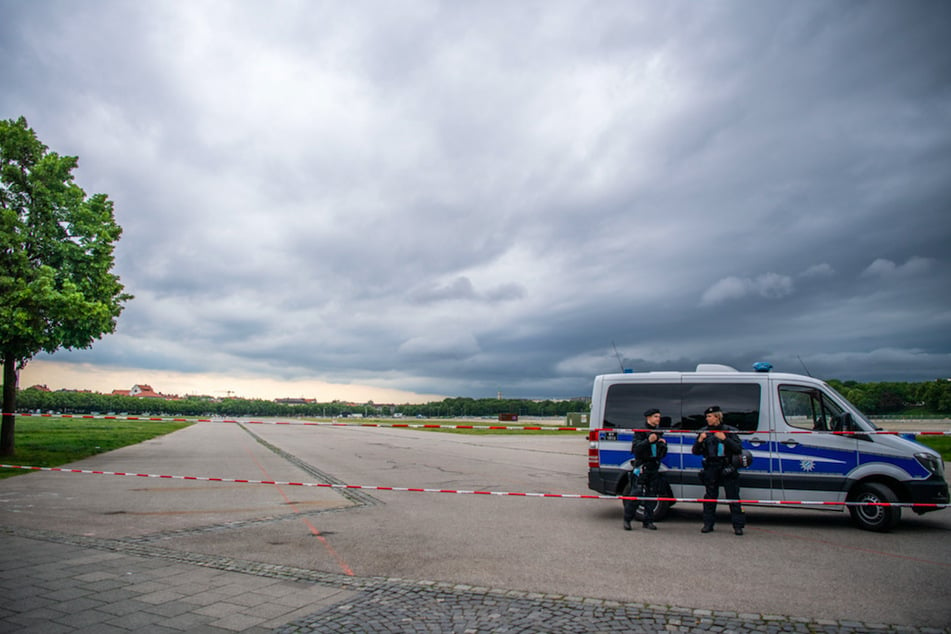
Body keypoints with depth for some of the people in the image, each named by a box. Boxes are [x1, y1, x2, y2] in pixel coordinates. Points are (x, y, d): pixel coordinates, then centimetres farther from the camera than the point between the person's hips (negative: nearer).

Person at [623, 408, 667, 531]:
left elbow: (663, 454, 20)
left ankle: (648, 521, 13)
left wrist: (663, 445, 0)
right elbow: (635, 449, -13)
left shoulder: (659, 433, 18)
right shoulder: (640, 432, -1)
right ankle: (627, 519, 2)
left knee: (652, 495, 5)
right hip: (642, 467, -6)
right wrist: (648, 441, -25)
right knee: (635, 494, -8)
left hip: (654, 468, 6)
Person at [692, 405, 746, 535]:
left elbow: (738, 449, -5)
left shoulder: (729, 431, 3)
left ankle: (738, 525, 4)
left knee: (733, 497, -2)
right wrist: (699, 441, -8)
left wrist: (725, 439, -16)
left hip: (727, 468, -2)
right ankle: (708, 524, 13)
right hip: (711, 468, 2)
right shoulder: (704, 431, 10)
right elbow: (695, 452, 10)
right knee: (710, 497, 6)